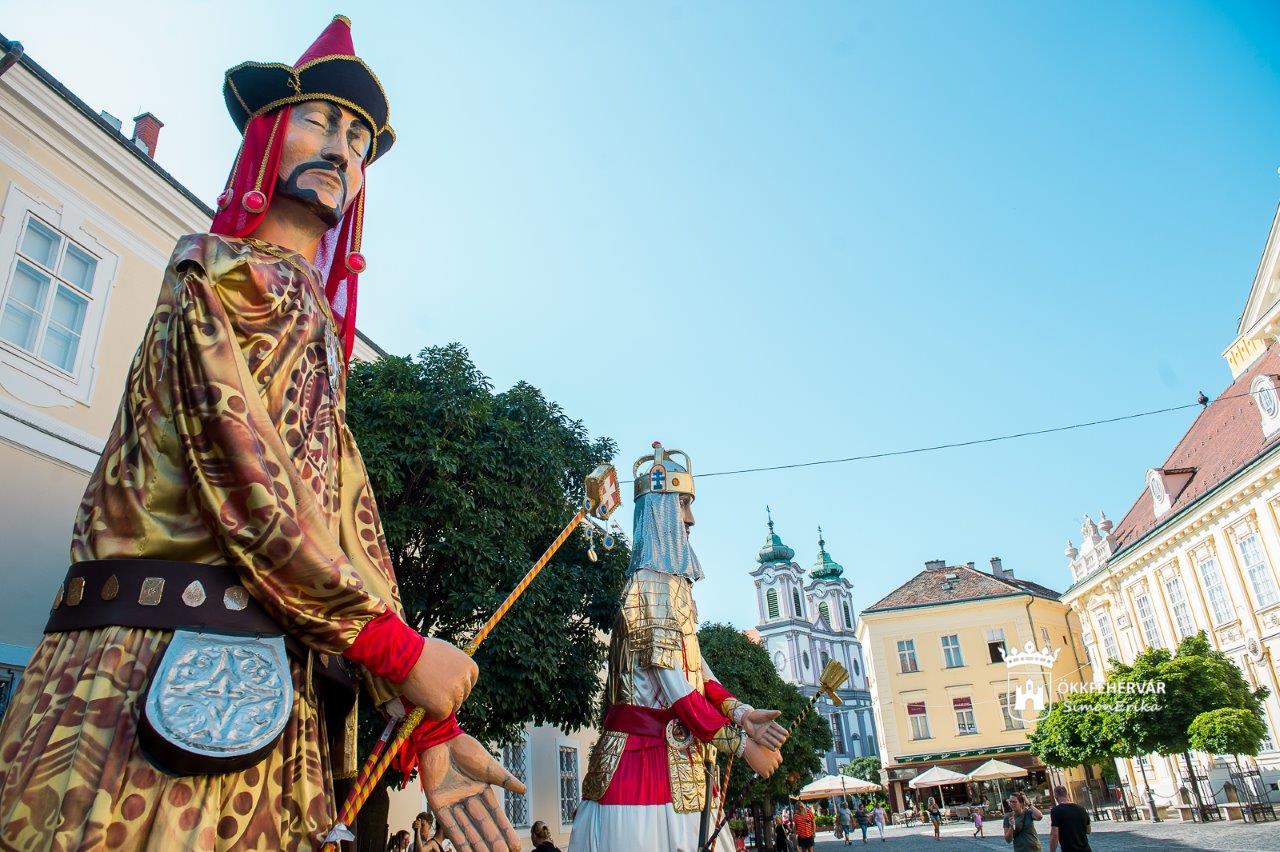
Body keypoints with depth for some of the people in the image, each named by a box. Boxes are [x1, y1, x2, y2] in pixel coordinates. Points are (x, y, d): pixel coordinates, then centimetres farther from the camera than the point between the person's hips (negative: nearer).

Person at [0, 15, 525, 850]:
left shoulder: (323, 335, 20)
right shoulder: (222, 271, -3)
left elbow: (353, 524, 12)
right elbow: (250, 491, -16)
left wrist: (429, 726, 6)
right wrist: (401, 648, -11)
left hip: (267, 709, 7)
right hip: (166, 679, -7)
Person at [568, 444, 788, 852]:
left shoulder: (672, 582, 16)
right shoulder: (654, 584, -14)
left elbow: (697, 668, 11)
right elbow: (677, 691, -18)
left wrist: (741, 713, -2)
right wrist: (743, 744, -12)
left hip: (672, 755, 9)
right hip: (652, 758, -9)